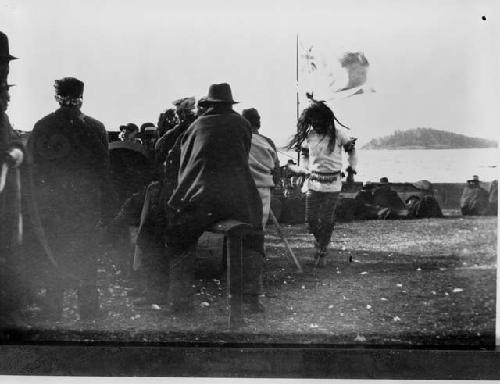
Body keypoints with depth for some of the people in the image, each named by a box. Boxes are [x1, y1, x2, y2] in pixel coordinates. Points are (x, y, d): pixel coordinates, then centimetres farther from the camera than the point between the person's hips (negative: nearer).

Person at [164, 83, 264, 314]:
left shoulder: (197, 125, 15)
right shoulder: (242, 125, 15)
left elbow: (183, 164, 20)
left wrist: (180, 197, 31)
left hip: (199, 198, 0)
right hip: (239, 199, 1)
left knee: (179, 243, 19)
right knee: (252, 241, 23)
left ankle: (181, 300, 11)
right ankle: (251, 297, 12)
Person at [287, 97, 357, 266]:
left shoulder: (338, 133, -7)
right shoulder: (309, 135, 1)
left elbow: (351, 149, 7)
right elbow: (304, 155, 17)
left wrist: (351, 168, 4)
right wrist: (310, 168, 6)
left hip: (333, 184, -3)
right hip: (314, 182, 3)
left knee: (327, 221, 2)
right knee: (311, 219, 4)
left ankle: (322, 253, 16)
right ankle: (319, 240, 34)